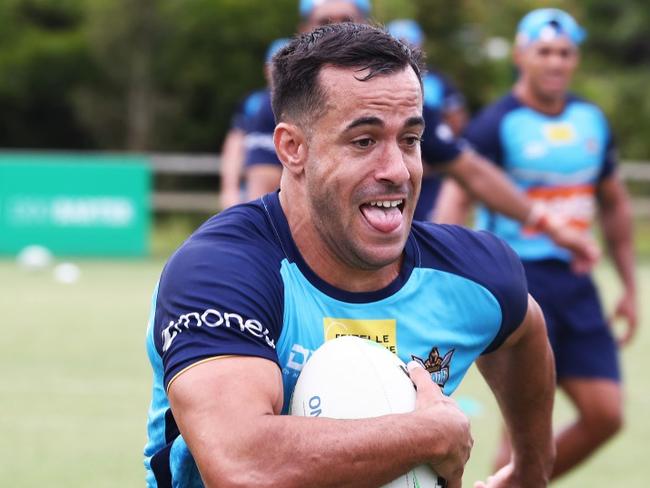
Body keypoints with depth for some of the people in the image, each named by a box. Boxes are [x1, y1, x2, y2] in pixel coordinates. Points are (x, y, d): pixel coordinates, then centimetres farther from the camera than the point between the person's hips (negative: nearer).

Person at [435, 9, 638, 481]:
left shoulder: (592, 121, 11)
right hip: (515, 278, -6)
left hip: (574, 280, 6)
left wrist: (630, 288, 21)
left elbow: (615, 204, 22)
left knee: (605, 415, 1)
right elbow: (454, 199, -14)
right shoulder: (498, 124, -8)